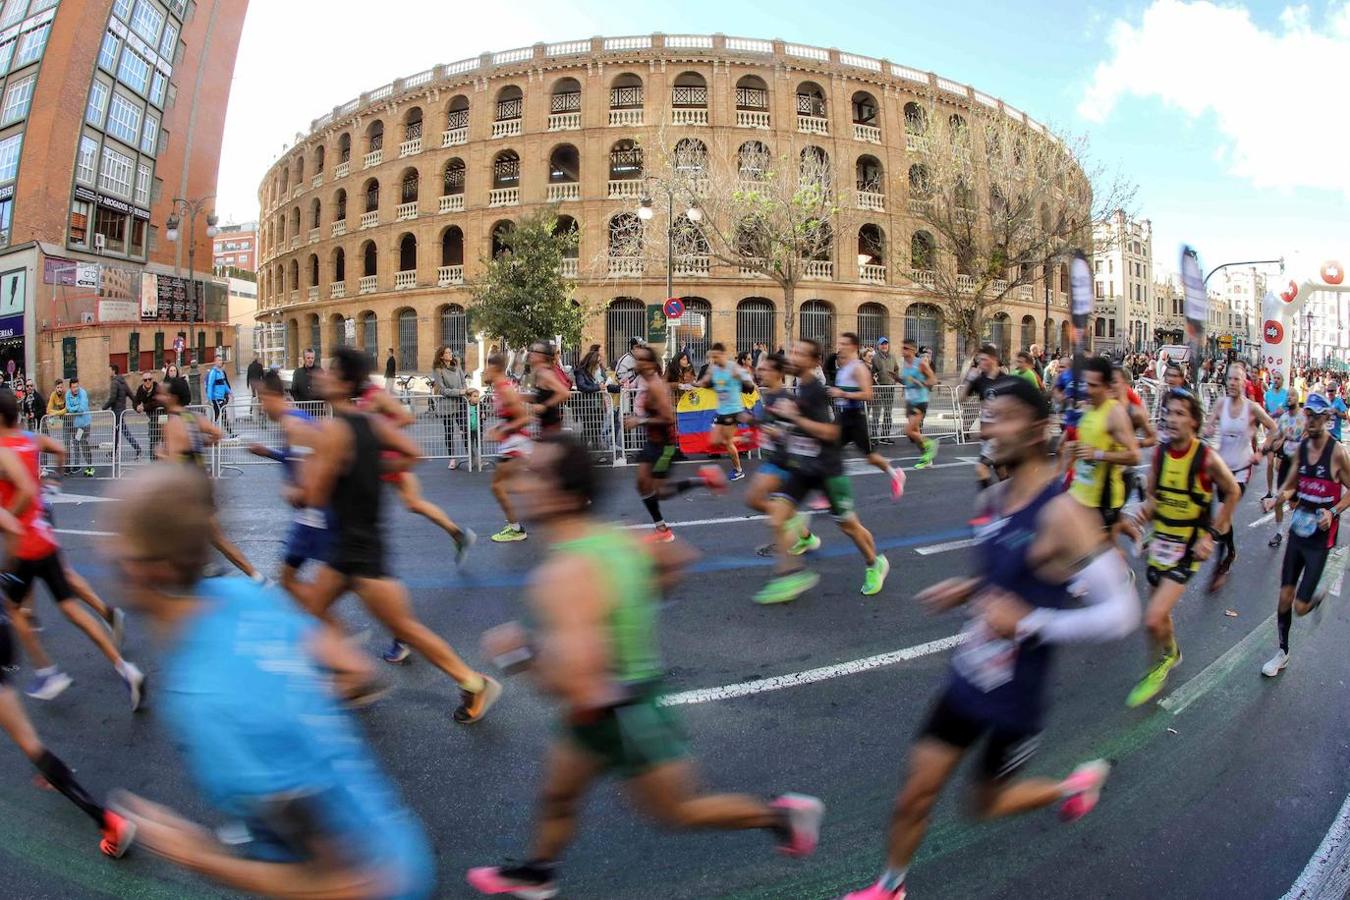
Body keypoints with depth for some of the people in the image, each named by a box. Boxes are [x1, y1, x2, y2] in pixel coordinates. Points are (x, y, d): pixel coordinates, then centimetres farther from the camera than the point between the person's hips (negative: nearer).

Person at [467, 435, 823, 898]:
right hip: (604, 710, 8)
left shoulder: (566, 574, -35)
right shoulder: (614, 537, -8)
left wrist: (518, 650, -26)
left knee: (678, 812, 17)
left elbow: (575, 683, -43)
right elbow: (677, 557, 10)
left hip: (626, 716, -8)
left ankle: (784, 814, 34)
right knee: (556, 796, 26)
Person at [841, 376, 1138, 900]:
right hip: (968, 679, 6)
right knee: (915, 794, 10)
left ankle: (1079, 783, 46)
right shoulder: (992, 499, -1)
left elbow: (1120, 614, -25)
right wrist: (968, 589, 1)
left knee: (987, 804, 19)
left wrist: (1029, 623, -28)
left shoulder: (1060, 513, -24)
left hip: (1014, 698, -5)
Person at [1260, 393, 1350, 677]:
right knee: (1284, 596, 8)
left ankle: (1315, 599, 34)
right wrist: (1276, 499, -6)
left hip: (1321, 534, -5)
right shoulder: (1301, 447, 3)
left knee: (1300, 606, -3)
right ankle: (1282, 653, 23)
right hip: (1298, 528, 5)